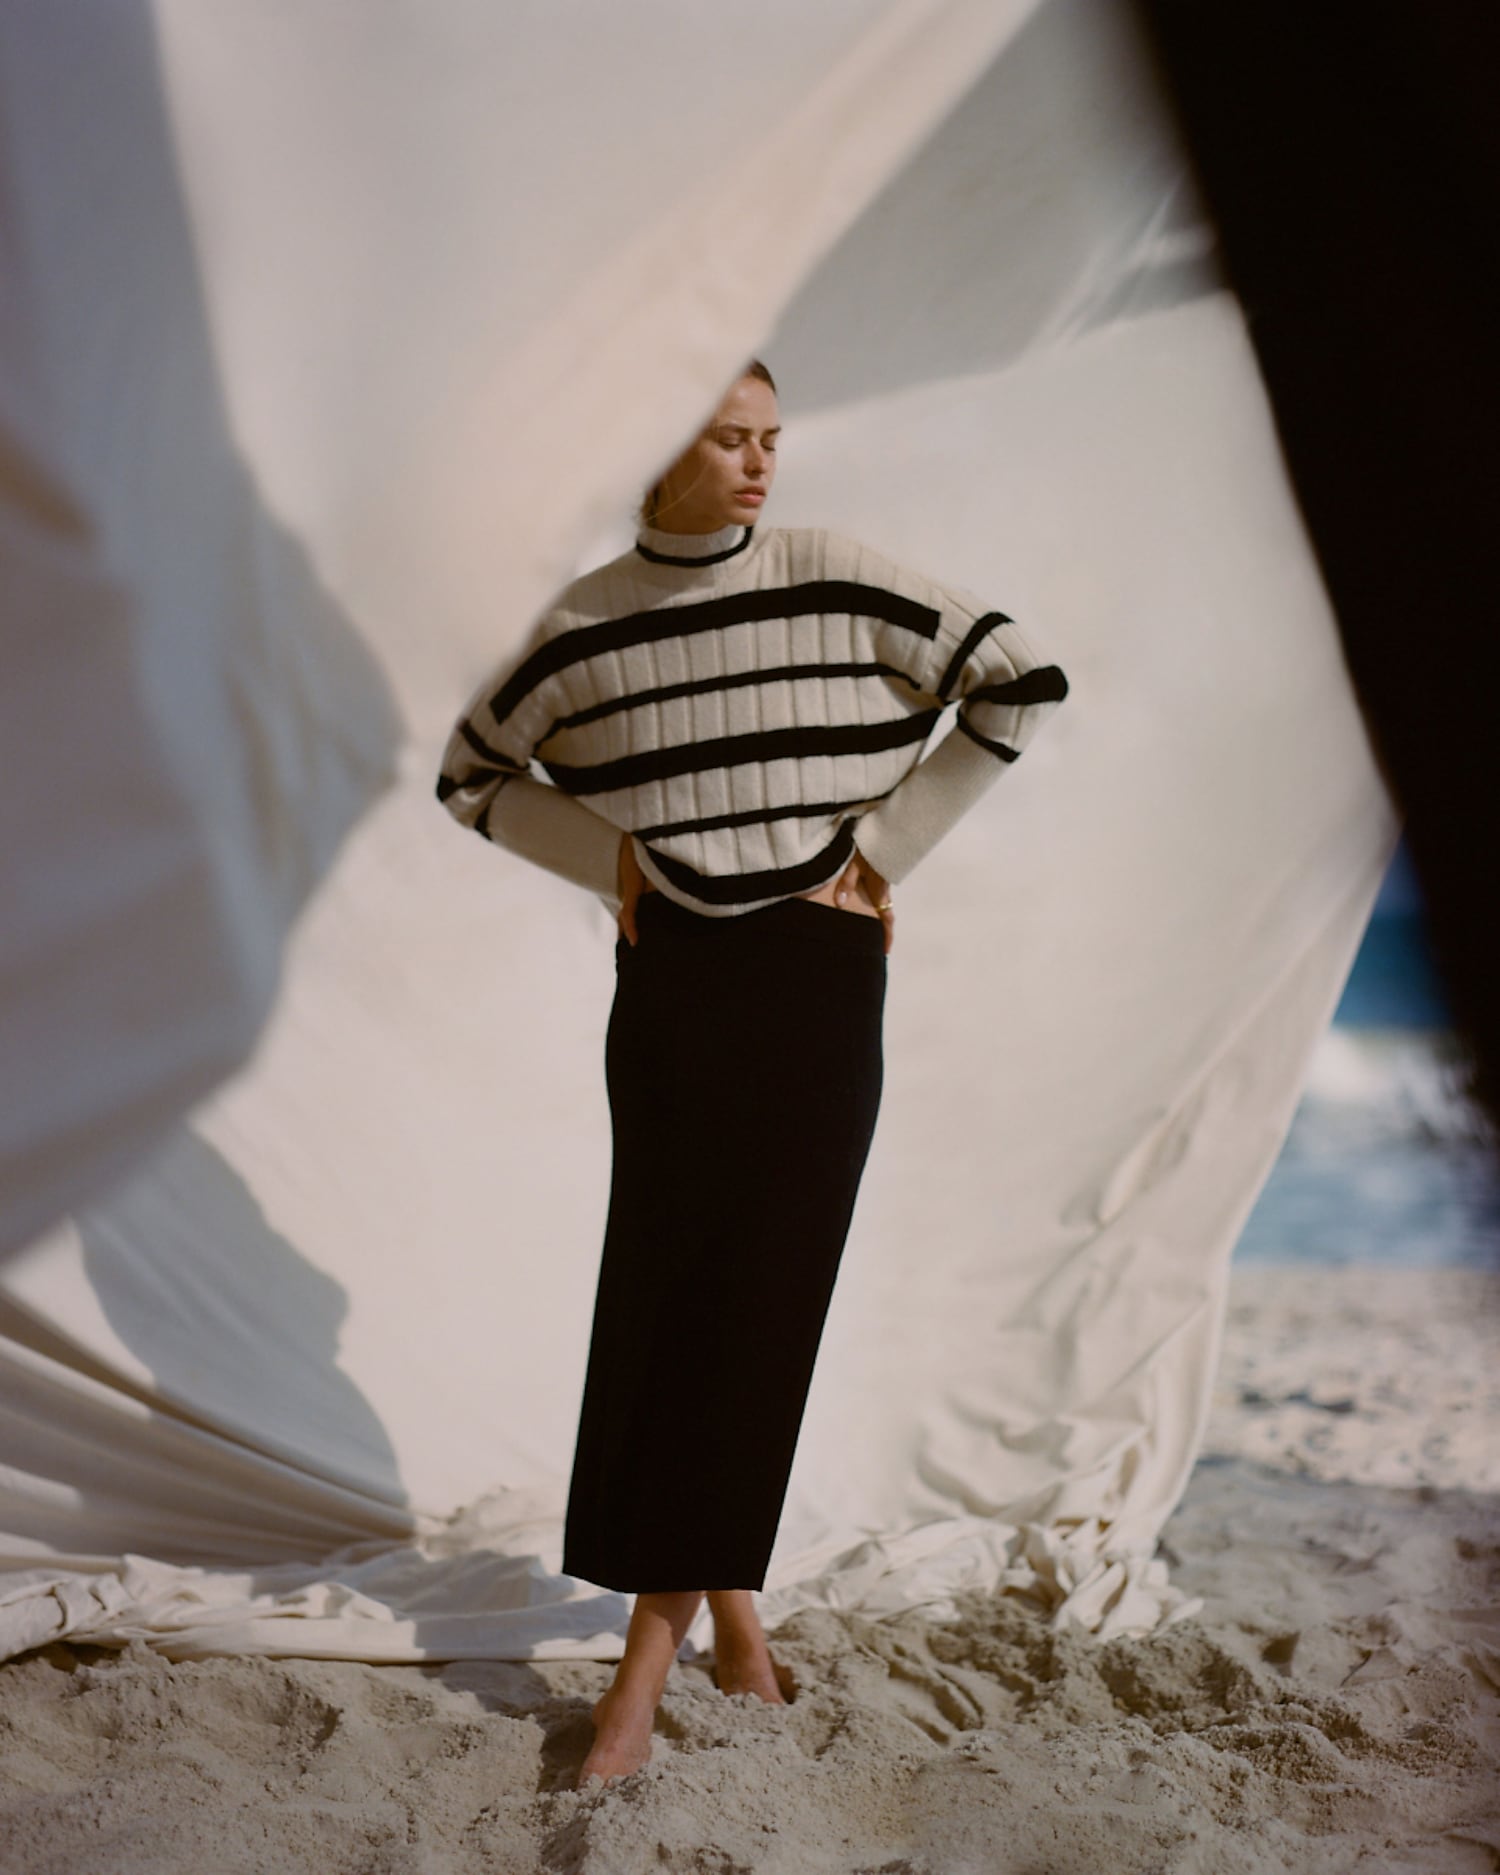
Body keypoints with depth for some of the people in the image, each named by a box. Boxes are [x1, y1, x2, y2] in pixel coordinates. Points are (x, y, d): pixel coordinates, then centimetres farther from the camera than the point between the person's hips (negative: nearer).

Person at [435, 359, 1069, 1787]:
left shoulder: (841, 583, -2)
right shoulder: (587, 624, 2)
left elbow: (1021, 682, -2)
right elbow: (470, 775, 14)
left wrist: (885, 842, -3)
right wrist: (605, 854, 1)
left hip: (820, 975, 0)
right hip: (673, 975, 1)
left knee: (764, 1293, 0)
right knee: (663, 1285, -3)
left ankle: (658, 1635, 9)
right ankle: (714, 1596, 9)